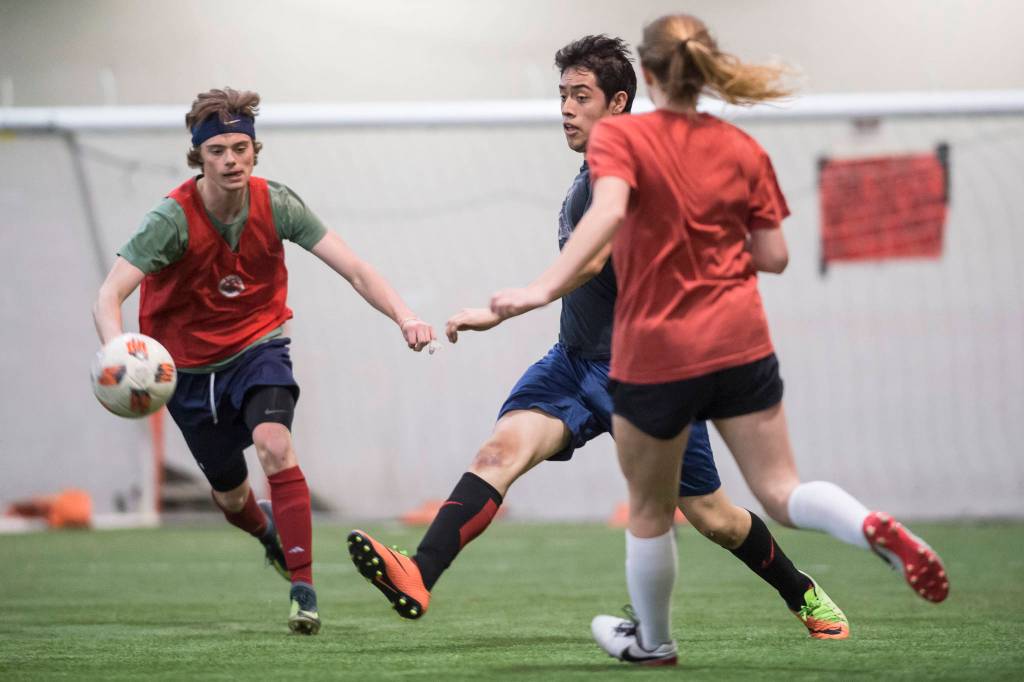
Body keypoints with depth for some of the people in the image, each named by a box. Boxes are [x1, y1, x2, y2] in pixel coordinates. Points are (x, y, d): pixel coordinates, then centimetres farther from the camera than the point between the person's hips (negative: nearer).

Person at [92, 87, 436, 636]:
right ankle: (268, 533, 51)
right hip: (189, 362, 0)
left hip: (257, 347, 0)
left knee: (274, 443, -29)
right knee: (230, 495, 12)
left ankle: (303, 588, -26)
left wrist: (402, 314, -37)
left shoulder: (276, 205, -18)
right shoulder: (173, 219, -25)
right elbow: (109, 297, -34)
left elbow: (354, 269, -19)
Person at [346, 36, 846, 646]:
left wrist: (500, 312, -35)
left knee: (712, 517, 5)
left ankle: (806, 597, 31)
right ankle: (418, 578, -39)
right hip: (577, 361, 7)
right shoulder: (593, 173, 12)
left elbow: (588, 262, -31)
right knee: (503, 447, -21)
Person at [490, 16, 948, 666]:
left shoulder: (618, 137, -6)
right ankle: (875, 528, -28)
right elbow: (773, 255, 3)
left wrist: (546, 287, -32)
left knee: (650, 508, 17)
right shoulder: (743, 150, 4)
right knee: (781, 491, 1)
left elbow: (608, 209, -25)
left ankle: (652, 641, 34)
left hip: (654, 354, -2)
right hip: (739, 343, 2)